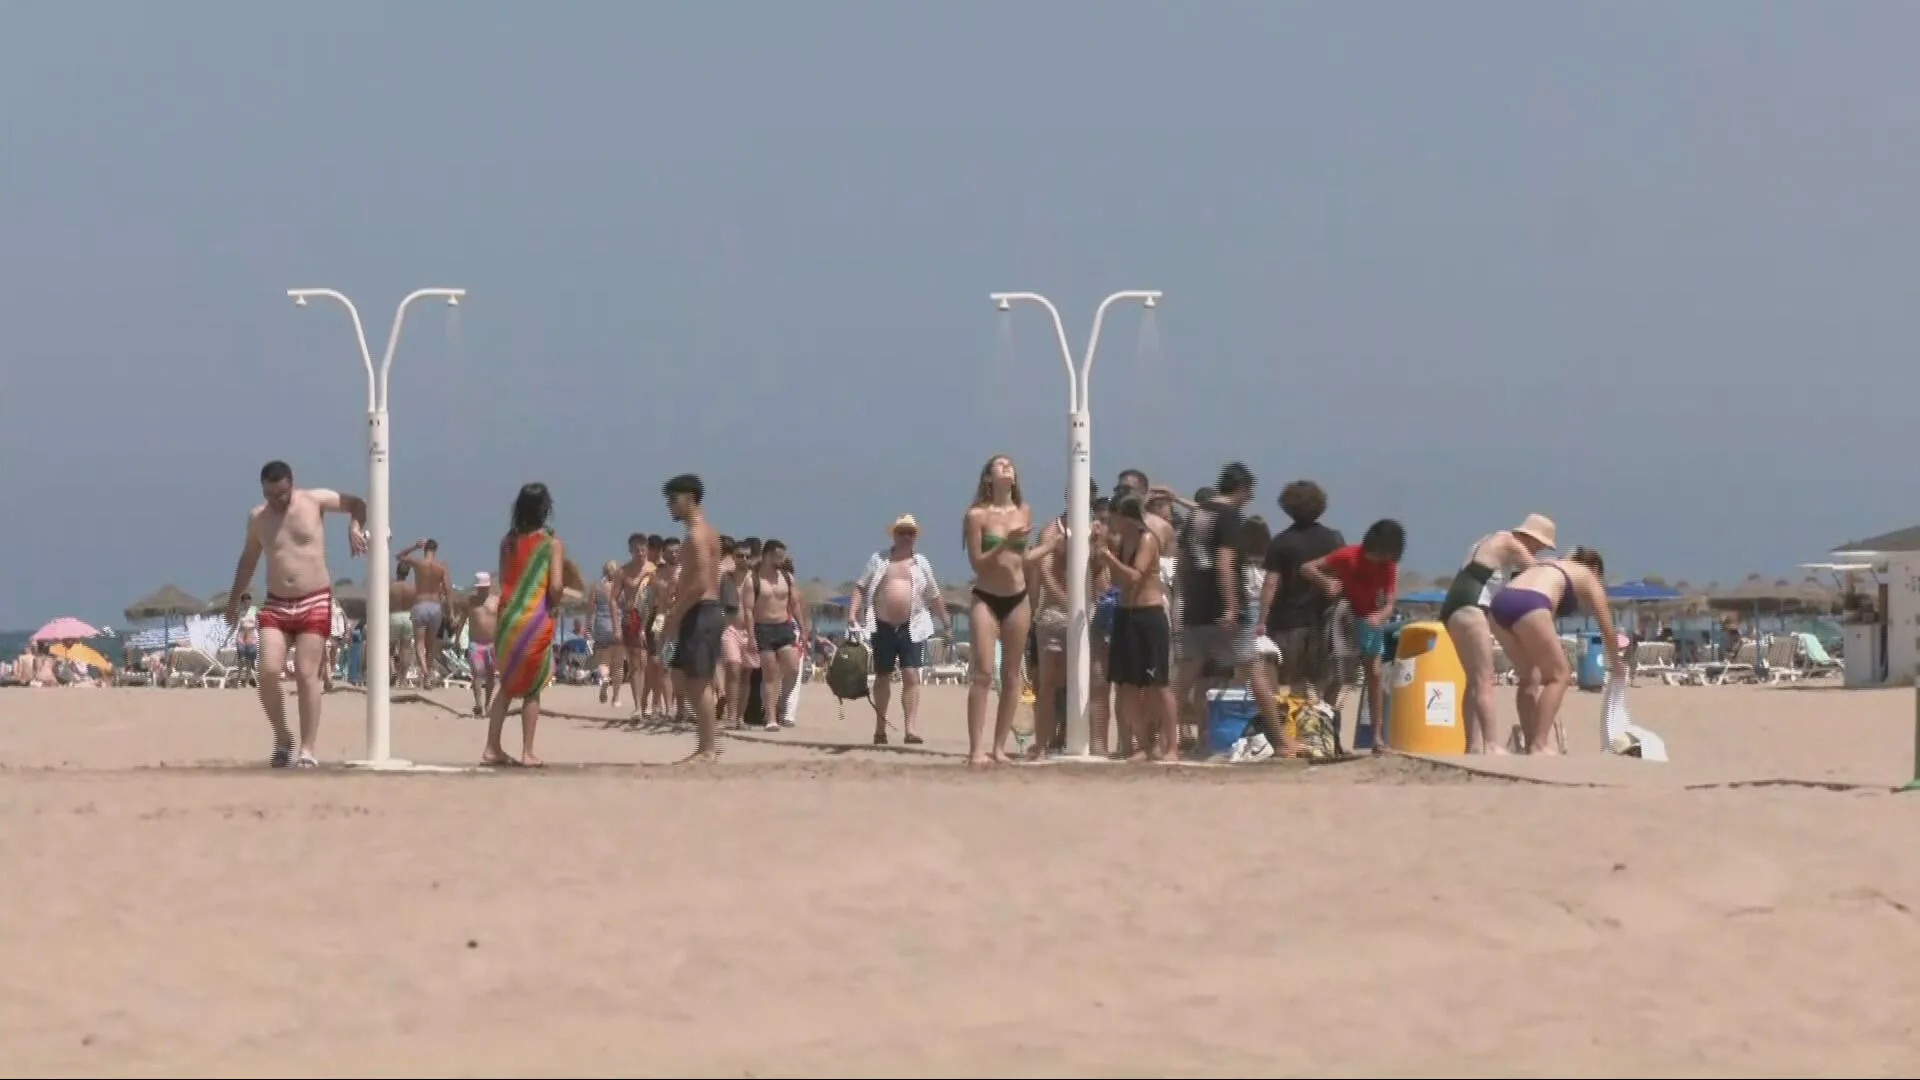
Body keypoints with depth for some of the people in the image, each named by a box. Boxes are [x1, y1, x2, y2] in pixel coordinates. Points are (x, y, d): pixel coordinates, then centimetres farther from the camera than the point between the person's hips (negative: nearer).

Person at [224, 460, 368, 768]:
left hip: (315, 603, -3)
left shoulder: (314, 500, -2)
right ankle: (281, 737, 8)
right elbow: (249, 559, 22)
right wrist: (234, 601, 25)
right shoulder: (257, 517, 8)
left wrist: (356, 528, -11)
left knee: (307, 675, -8)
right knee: (268, 672, -13)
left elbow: (357, 504, 10)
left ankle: (308, 750, -3)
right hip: (276, 605, 3)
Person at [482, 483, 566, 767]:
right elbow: (556, 585, -14)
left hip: (508, 617, 4)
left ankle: (493, 748, 13)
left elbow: (504, 580, 7)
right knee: (532, 689, 5)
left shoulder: (508, 541, 5)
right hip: (537, 619, -4)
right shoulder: (552, 543, -8)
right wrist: (554, 605, 4)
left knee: (508, 685, 16)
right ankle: (527, 752, 4)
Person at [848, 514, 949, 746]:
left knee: (911, 676, -12)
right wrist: (852, 612, -11)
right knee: (882, 677, 10)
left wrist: (945, 623, 20)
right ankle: (880, 728, 22)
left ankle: (909, 728, -15)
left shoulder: (921, 563, 10)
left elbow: (934, 597, 17)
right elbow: (861, 587, 3)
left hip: (912, 627, 0)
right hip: (883, 627, 0)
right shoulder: (879, 560, 6)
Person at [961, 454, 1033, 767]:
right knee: (983, 673, -12)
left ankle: (999, 747, 8)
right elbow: (977, 563, -8)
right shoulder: (977, 515, -5)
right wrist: (1005, 542, -21)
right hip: (986, 598, -5)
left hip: (1017, 599, 5)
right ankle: (977, 748, -14)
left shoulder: (1023, 512, 8)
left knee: (1011, 675, 4)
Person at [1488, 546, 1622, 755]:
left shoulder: (1550, 567, 39)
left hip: (1499, 603, 6)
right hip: (1528, 606, -6)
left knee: (1530, 678, 23)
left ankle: (1529, 743, 19)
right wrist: (1616, 664, 46)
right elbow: (1607, 630, 29)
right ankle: (1539, 745, -1)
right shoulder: (1589, 579, 24)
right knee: (1558, 676, 8)